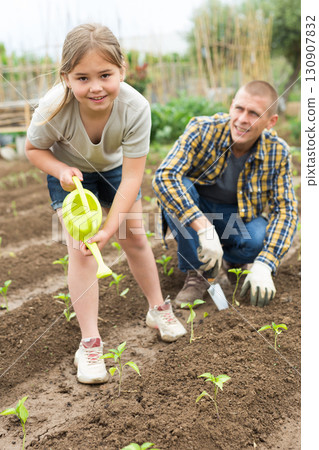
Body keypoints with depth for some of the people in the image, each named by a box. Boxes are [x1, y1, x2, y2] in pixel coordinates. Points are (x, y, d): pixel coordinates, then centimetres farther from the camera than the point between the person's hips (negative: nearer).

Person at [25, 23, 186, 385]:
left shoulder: (135, 107, -35)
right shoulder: (54, 108, -35)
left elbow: (132, 178, -31)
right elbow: (33, 148, -14)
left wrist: (110, 229, -36)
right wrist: (61, 170, -34)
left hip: (113, 168, 2)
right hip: (70, 172, -1)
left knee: (136, 239, 6)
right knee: (80, 249, -13)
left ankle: (158, 309, 32)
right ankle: (89, 342, -2)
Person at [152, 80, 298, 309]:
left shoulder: (278, 152, -16)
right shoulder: (203, 130, -24)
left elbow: (285, 209, -15)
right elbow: (164, 176, -36)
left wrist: (264, 266, -28)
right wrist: (204, 228, -45)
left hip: (238, 216, 1)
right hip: (194, 210, 0)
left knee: (259, 239, -32)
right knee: (179, 187, -33)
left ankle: (227, 261, 5)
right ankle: (196, 273, -16)